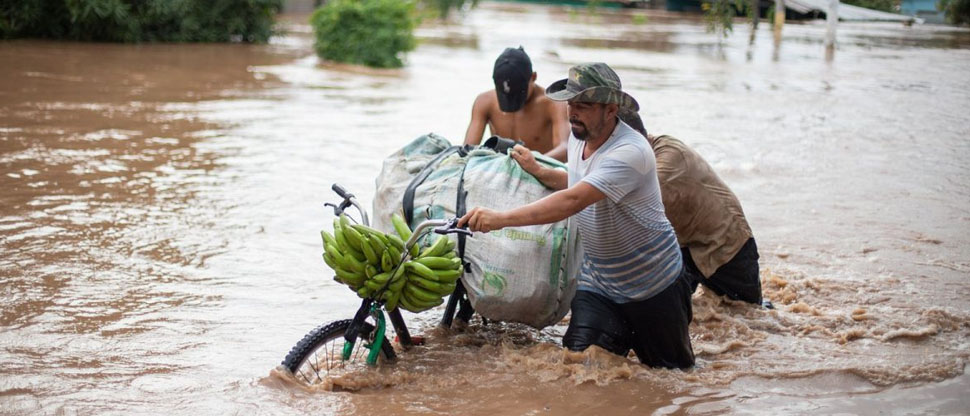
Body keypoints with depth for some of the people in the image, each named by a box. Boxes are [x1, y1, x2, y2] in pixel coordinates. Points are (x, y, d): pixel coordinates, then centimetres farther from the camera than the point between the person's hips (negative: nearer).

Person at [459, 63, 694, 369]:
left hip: (653, 284, -6)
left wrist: (500, 218, -49)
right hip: (597, 280, 6)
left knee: (673, 368, 10)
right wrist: (537, 170, 2)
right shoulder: (578, 137, -4)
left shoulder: (630, 153, -31)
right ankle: (620, 333, 22)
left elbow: (573, 201, -43)